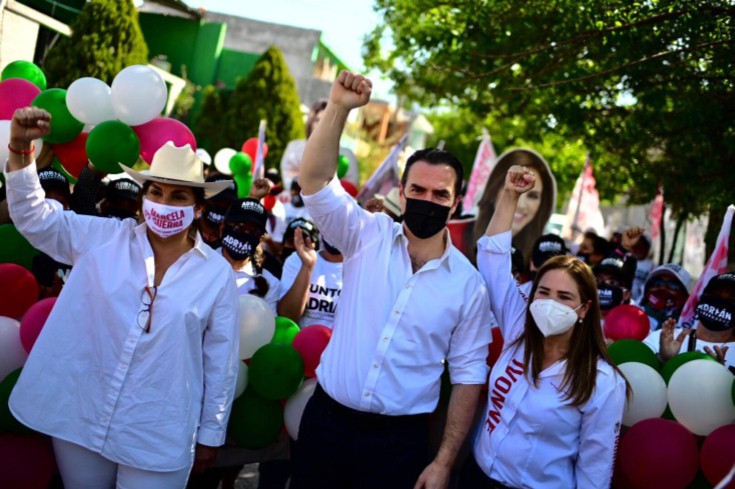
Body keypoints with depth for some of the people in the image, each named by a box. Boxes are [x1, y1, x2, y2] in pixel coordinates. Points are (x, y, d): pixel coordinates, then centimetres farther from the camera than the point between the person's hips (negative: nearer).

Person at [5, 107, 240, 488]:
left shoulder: (217, 274, -3)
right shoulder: (103, 238, 2)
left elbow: (221, 363, 1)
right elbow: (34, 217, 1)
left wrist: (210, 434, 3)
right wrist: (20, 148, -14)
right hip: (80, 416, 2)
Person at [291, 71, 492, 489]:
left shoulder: (468, 283, -4)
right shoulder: (367, 236, -2)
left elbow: (468, 375, -1)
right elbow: (315, 181, -15)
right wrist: (339, 108, -27)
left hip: (399, 439, -1)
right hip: (327, 419, 1)